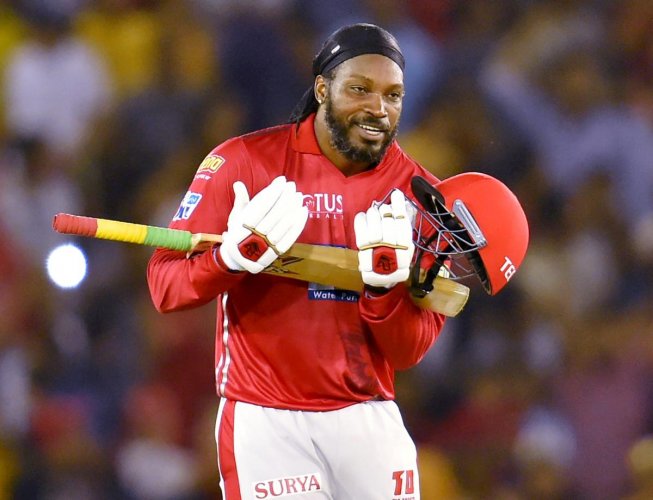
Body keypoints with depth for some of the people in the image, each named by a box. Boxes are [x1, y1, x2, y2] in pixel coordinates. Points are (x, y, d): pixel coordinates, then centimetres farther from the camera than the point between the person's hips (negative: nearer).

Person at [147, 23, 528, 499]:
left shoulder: (420, 198, 3)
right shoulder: (244, 162, -4)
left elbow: (408, 353, 0)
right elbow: (165, 286, -7)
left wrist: (384, 285, -18)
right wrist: (233, 258, -24)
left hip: (369, 420, 3)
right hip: (265, 421, -3)